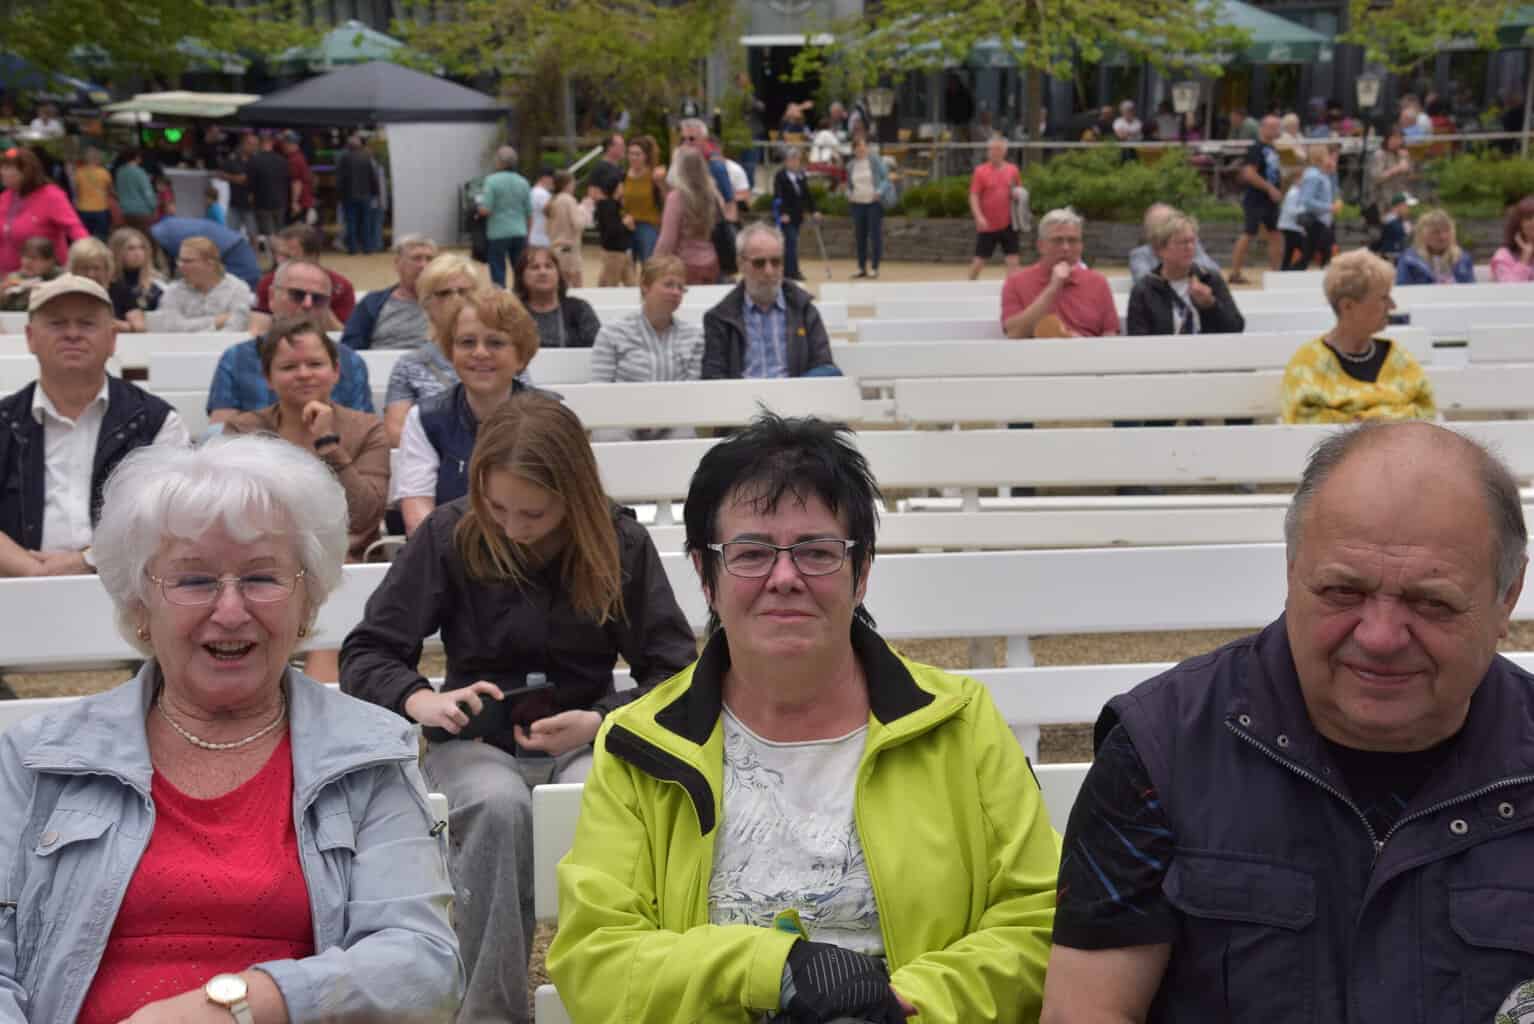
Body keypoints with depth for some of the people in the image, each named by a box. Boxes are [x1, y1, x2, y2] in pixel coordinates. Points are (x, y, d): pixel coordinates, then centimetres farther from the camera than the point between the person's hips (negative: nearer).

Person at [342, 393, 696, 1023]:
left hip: (585, 740, 0)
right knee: (499, 805, -37)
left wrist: (599, 720, -20)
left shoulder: (621, 544, -3)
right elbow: (364, 656, -2)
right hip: (476, 741, 0)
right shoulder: (450, 535, -5)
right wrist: (422, 701, -24)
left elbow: (675, 673, -1)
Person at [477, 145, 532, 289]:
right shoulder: (523, 182, 5)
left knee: (498, 274, 3)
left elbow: (485, 210, -14)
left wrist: (479, 207, 7)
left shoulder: (492, 180, -8)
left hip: (498, 233, -4)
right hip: (520, 233, 4)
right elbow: (529, 213, 8)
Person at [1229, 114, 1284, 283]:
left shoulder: (1272, 149, 15)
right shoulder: (1256, 149, -13)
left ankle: (1273, 271, 16)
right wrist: (1270, 188, -20)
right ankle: (1235, 273, -2)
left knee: (1274, 235, 9)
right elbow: (1248, 174, -22)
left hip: (1270, 200, 9)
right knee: (1248, 235, -7)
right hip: (1255, 200, -9)